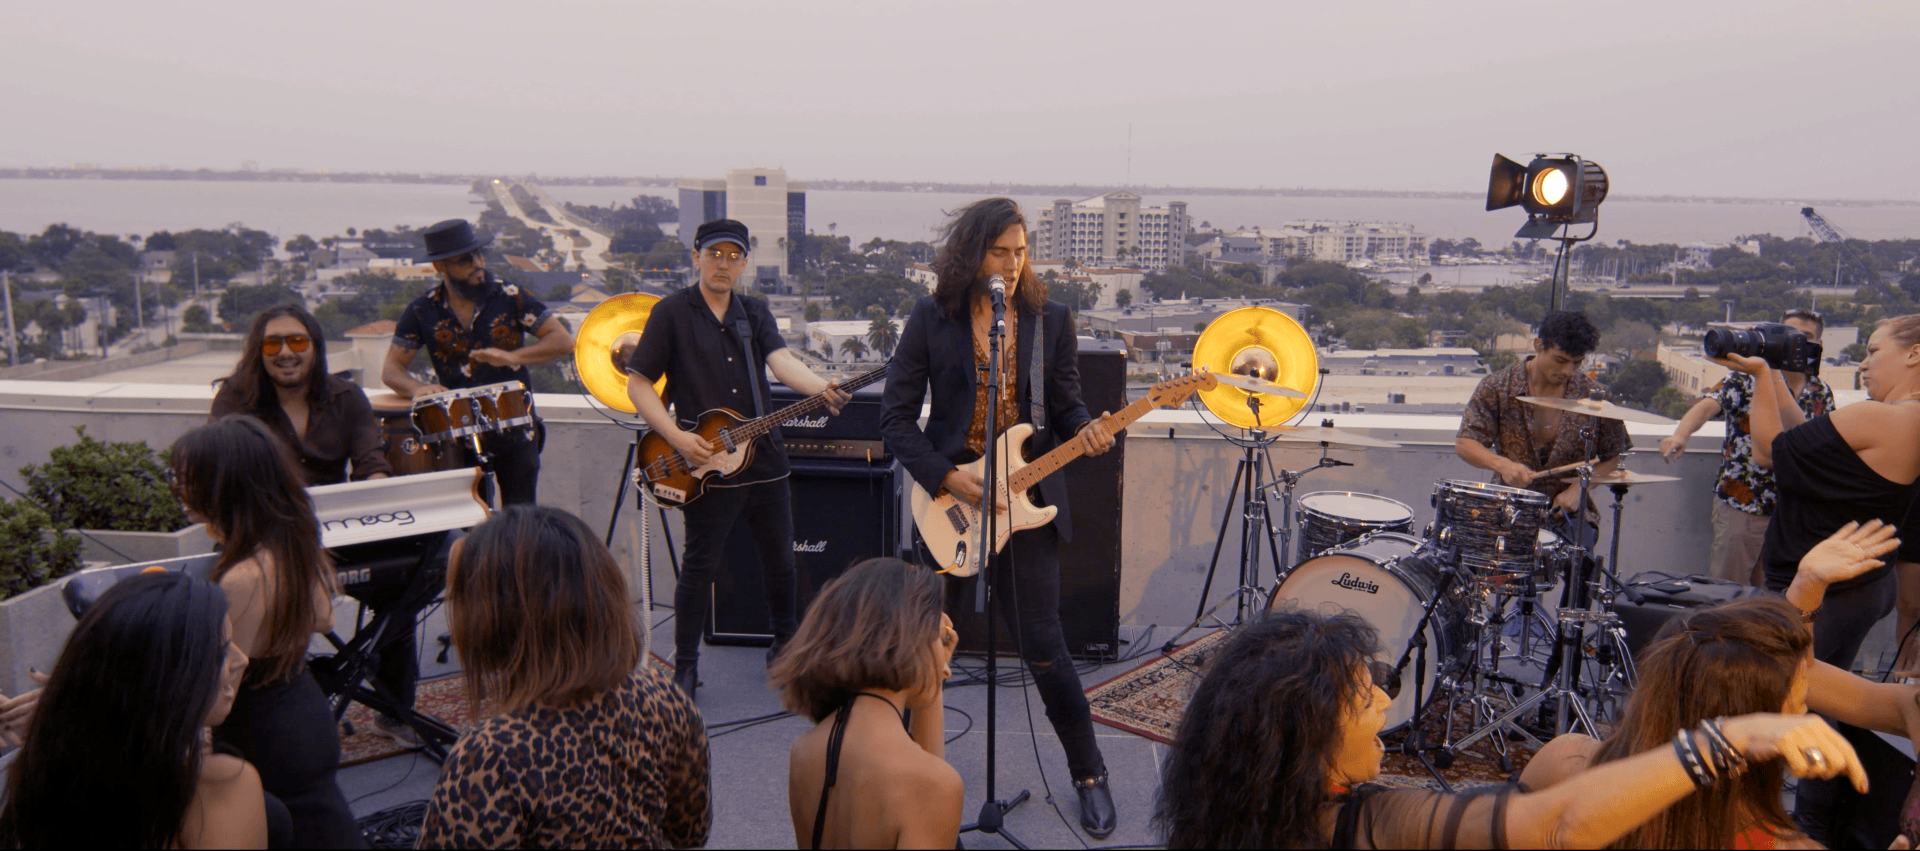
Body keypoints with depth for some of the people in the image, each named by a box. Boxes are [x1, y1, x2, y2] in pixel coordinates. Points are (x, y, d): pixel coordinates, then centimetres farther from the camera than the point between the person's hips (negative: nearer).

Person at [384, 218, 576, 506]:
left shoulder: (509, 297, -4)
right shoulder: (422, 312, 0)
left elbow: (564, 342, -9)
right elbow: (391, 369, 2)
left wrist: (512, 357, -25)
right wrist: (417, 388, -21)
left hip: (516, 430, -1)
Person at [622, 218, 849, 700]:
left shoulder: (755, 312, 11)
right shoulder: (672, 313, -1)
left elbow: (781, 360, -8)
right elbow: (637, 385, -2)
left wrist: (820, 387, -28)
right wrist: (676, 436, -14)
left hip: (764, 459, 4)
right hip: (704, 466, -4)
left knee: (780, 559, 13)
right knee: (700, 566, 0)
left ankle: (784, 644, 33)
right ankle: (685, 666, 14)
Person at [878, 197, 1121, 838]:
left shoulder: (1051, 319, 3)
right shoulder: (932, 318, -3)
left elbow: (1066, 403, 6)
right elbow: (896, 415, -4)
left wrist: (1085, 431, -17)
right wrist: (948, 478, -14)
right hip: (948, 497, 0)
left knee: (1043, 648, -2)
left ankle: (1090, 774, 18)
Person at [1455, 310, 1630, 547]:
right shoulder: (1497, 387, -4)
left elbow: (1611, 458, 9)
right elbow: (1464, 444, -5)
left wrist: (1578, 488, -8)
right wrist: (1502, 464, -24)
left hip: (1569, 509, 1)